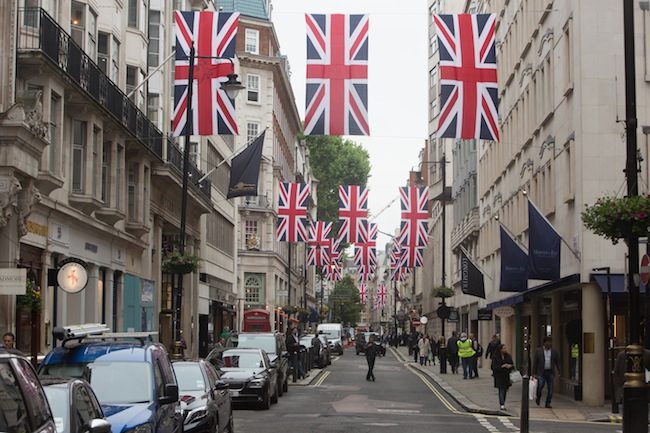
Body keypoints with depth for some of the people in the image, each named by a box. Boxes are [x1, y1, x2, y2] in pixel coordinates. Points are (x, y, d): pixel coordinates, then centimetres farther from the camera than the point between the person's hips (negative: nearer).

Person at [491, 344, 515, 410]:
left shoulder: (508, 356, 7)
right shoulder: (495, 357, -7)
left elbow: (512, 365, 10)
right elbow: (494, 367, -12)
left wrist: (510, 366, -14)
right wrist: (502, 366, -22)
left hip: (506, 376, 5)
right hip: (499, 376, -5)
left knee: (505, 390, 7)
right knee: (501, 390, -12)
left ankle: (503, 404, 17)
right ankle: (502, 405, -16)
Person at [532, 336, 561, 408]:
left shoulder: (554, 352, 7)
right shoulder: (538, 351, 2)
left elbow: (557, 362, 10)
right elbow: (535, 362, 3)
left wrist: (559, 372, 2)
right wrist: (534, 373, -1)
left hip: (550, 372, 2)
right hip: (541, 372, -2)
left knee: (550, 389, 0)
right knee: (540, 386, -11)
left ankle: (548, 403, 10)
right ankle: (538, 397, 18)